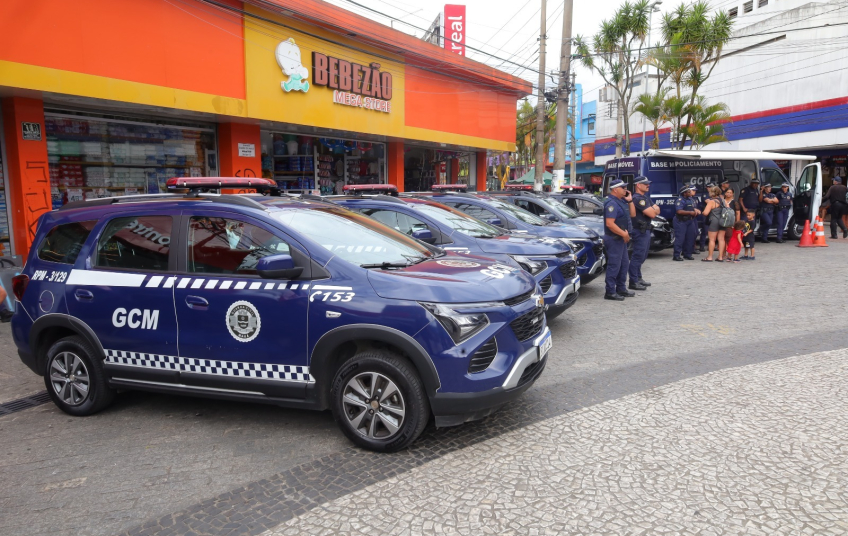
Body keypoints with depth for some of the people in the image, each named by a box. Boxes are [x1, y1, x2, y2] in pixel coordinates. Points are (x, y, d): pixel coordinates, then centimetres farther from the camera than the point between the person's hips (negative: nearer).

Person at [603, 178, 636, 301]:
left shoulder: (621, 201, 14)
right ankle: (610, 292, -1)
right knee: (614, 266, -7)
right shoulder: (612, 203, -18)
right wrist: (624, 234, -20)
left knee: (624, 264, 16)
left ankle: (621, 289, 26)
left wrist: (630, 200, 7)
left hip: (621, 238, 10)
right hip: (614, 239, -10)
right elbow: (609, 223, -26)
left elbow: (632, 214, 18)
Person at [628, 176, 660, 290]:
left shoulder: (646, 197, 17)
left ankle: (638, 278, 26)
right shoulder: (637, 198, -16)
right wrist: (653, 209, 2)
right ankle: (633, 282, -7)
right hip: (640, 231, -10)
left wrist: (652, 210, -11)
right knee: (638, 256, -9)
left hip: (646, 230, 10)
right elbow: (652, 214, -19)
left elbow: (657, 210, 9)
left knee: (642, 256, 16)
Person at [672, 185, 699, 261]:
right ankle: (676, 255, -8)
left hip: (690, 221, 8)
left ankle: (687, 254, 18)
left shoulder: (691, 199, 14)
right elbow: (679, 211, -24)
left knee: (690, 238, 9)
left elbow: (693, 208, 27)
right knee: (680, 238, -10)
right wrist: (690, 212, -25)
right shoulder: (680, 200, -13)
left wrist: (695, 211, 5)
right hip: (681, 221, -8)